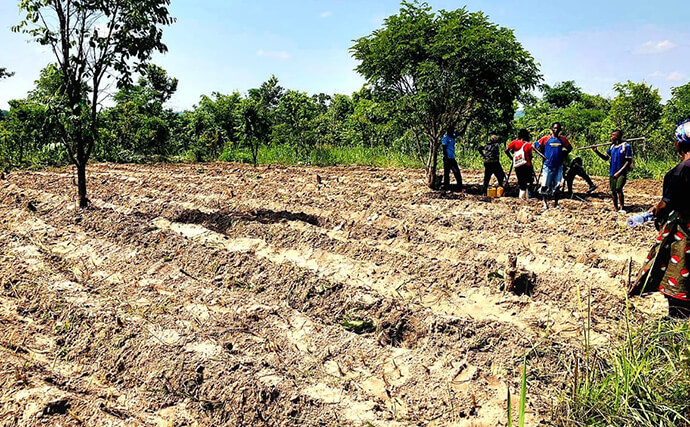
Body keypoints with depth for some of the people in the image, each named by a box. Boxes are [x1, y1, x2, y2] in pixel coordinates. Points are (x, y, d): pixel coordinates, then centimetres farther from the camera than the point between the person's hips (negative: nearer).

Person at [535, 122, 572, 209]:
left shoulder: (563, 139, 6)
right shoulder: (546, 139, -2)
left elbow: (570, 148, 19)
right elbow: (536, 145, 3)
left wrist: (563, 155, 5)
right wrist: (543, 155, -1)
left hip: (559, 166, 3)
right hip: (548, 165, -2)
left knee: (556, 186, 8)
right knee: (545, 185, -2)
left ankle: (556, 203, 17)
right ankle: (545, 203, 8)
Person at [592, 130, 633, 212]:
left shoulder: (626, 146, -8)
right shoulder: (612, 146, 12)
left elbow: (628, 162, -11)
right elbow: (605, 157, 12)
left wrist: (619, 172, -17)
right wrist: (596, 151, -2)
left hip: (621, 173, -6)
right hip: (612, 173, 6)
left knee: (618, 189, -20)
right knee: (613, 191, 7)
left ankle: (622, 208, -10)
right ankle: (616, 208, 18)